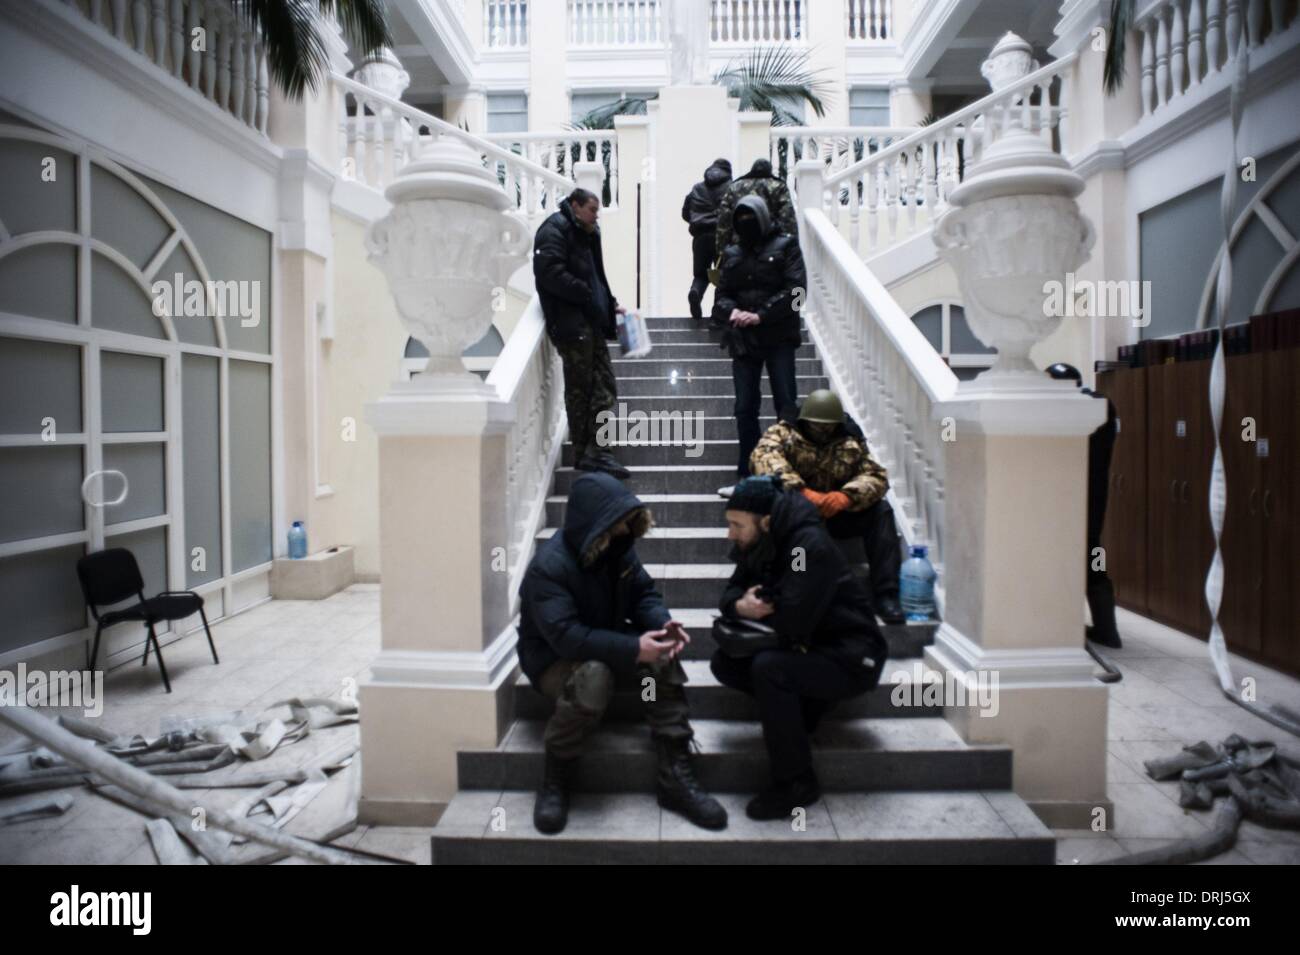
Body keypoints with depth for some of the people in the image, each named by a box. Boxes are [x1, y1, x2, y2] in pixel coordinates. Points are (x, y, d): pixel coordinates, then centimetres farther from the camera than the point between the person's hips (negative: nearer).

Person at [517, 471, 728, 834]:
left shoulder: (618, 547, -5)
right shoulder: (549, 565, -28)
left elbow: (643, 594, 1)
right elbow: (566, 636, -35)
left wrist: (663, 623, -23)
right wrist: (633, 649, -40)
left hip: (606, 645, 6)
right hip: (552, 656, -6)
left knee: (662, 658, -22)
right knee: (593, 676, -39)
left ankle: (676, 776, -16)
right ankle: (554, 780, -17)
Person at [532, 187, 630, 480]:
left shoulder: (585, 234, 24)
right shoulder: (555, 229, -5)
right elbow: (550, 272, -19)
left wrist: (610, 304, 11)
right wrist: (586, 295, -17)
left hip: (591, 323, 9)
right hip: (571, 323, -9)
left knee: (604, 389, 6)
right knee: (579, 390, -3)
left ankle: (593, 452, 10)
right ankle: (585, 453, 3)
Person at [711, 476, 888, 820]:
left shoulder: (810, 546, -25)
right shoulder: (757, 545, 1)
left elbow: (792, 621, -31)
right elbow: (730, 593, 6)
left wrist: (753, 609, -12)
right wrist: (741, 605, -18)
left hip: (850, 658, -8)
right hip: (804, 648, 8)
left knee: (769, 668, -31)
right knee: (723, 663, -6)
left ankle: (796, 783, -16)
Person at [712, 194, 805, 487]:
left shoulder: (785, 245, 1)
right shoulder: (732, 253, 13)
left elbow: (795, 289, -9)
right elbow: (722, 294, 10)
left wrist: (760, 315, -17)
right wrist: (731, 311, -13)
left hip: (779, 338, -4)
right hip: (743, 339, 4)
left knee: (786, 404, -4)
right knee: (745, 408, 6)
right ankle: (747, 476, 15)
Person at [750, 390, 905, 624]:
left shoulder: (852, 443, 3)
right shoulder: (783, 433, -7)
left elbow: (876, 475, -9)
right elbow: (763, 457, -28)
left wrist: (846, 496, -32)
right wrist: (802, 491, -42)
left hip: (836, 513, 3)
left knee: (880, 511, -19)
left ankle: (885, 593, -18)